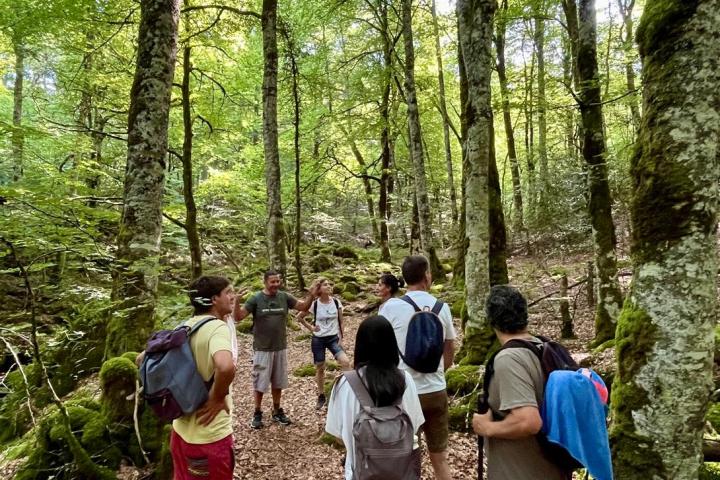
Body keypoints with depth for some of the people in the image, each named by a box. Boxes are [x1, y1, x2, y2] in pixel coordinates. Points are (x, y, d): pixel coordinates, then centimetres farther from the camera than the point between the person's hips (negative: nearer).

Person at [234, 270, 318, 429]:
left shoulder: (284, 297, -3)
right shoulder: (256, 299, -12)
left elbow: (303, 306, 1)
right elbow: (238, 317, -15)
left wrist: (311, 295, -18)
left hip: (280, 348, 3)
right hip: (262, 349, -3)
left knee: (278, 382, 16)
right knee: (260, 383, 8)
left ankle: (277, 411, 32)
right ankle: (257, 413, 26)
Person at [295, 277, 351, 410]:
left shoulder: (336, 302, -6)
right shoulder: (314, 304, -11)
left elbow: (341, 322, 3)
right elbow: (298, 317, 1)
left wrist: (341, 338, -2)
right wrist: (310, 328, -4)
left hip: (333, 338, 1)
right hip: (318, 339, -1)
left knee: (345, 362, -20)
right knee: (320, 368, 10)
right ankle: (321, 396, 28)